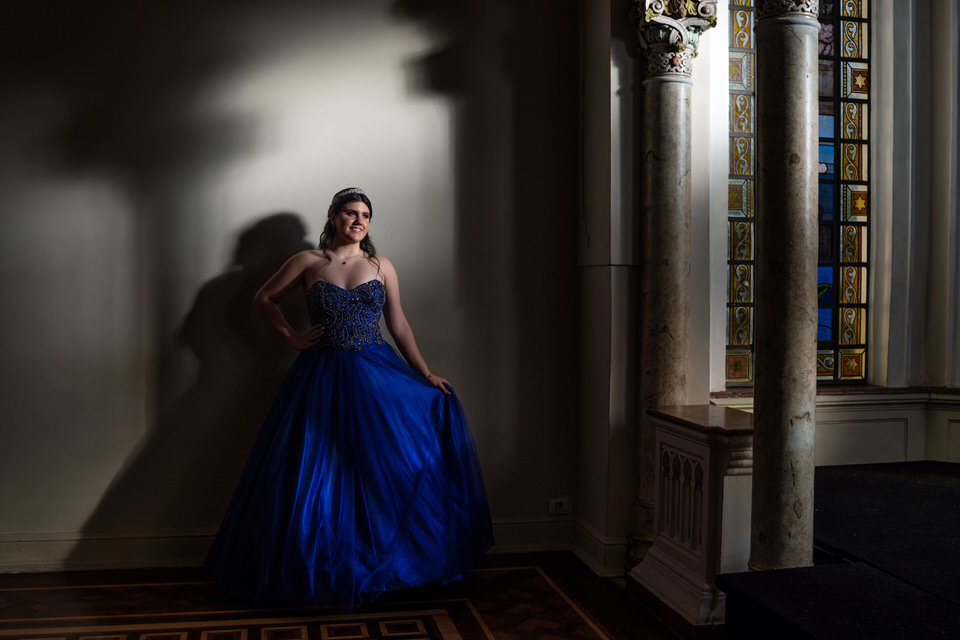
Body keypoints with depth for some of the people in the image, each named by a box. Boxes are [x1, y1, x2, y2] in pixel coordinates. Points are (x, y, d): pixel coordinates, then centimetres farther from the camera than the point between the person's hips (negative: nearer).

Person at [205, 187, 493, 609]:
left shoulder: (382, 267, 7)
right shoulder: (308, 262, 3)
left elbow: (399, 325, 8)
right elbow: (264, 299, 12)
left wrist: (426, 375, 2)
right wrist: (293, 340, 4)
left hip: (376, 376, 1)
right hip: (322, 380, -1)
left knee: (385, 471, -1)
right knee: (317, 474, 2)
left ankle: (380, 561, 16)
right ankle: (318, 571, 18)